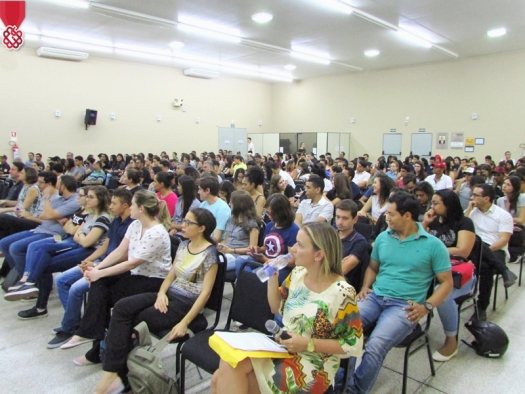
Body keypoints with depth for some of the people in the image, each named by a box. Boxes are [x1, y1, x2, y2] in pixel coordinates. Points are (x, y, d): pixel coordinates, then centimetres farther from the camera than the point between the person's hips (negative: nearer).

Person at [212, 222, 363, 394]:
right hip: (282, 348, 6)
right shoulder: (298, 273, -2)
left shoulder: (342, 293, -19)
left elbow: (353, 345, -13)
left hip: (313, 366, -5)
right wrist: (272, 276, -4)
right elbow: (276, 307, 11)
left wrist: (308, 344, -19)